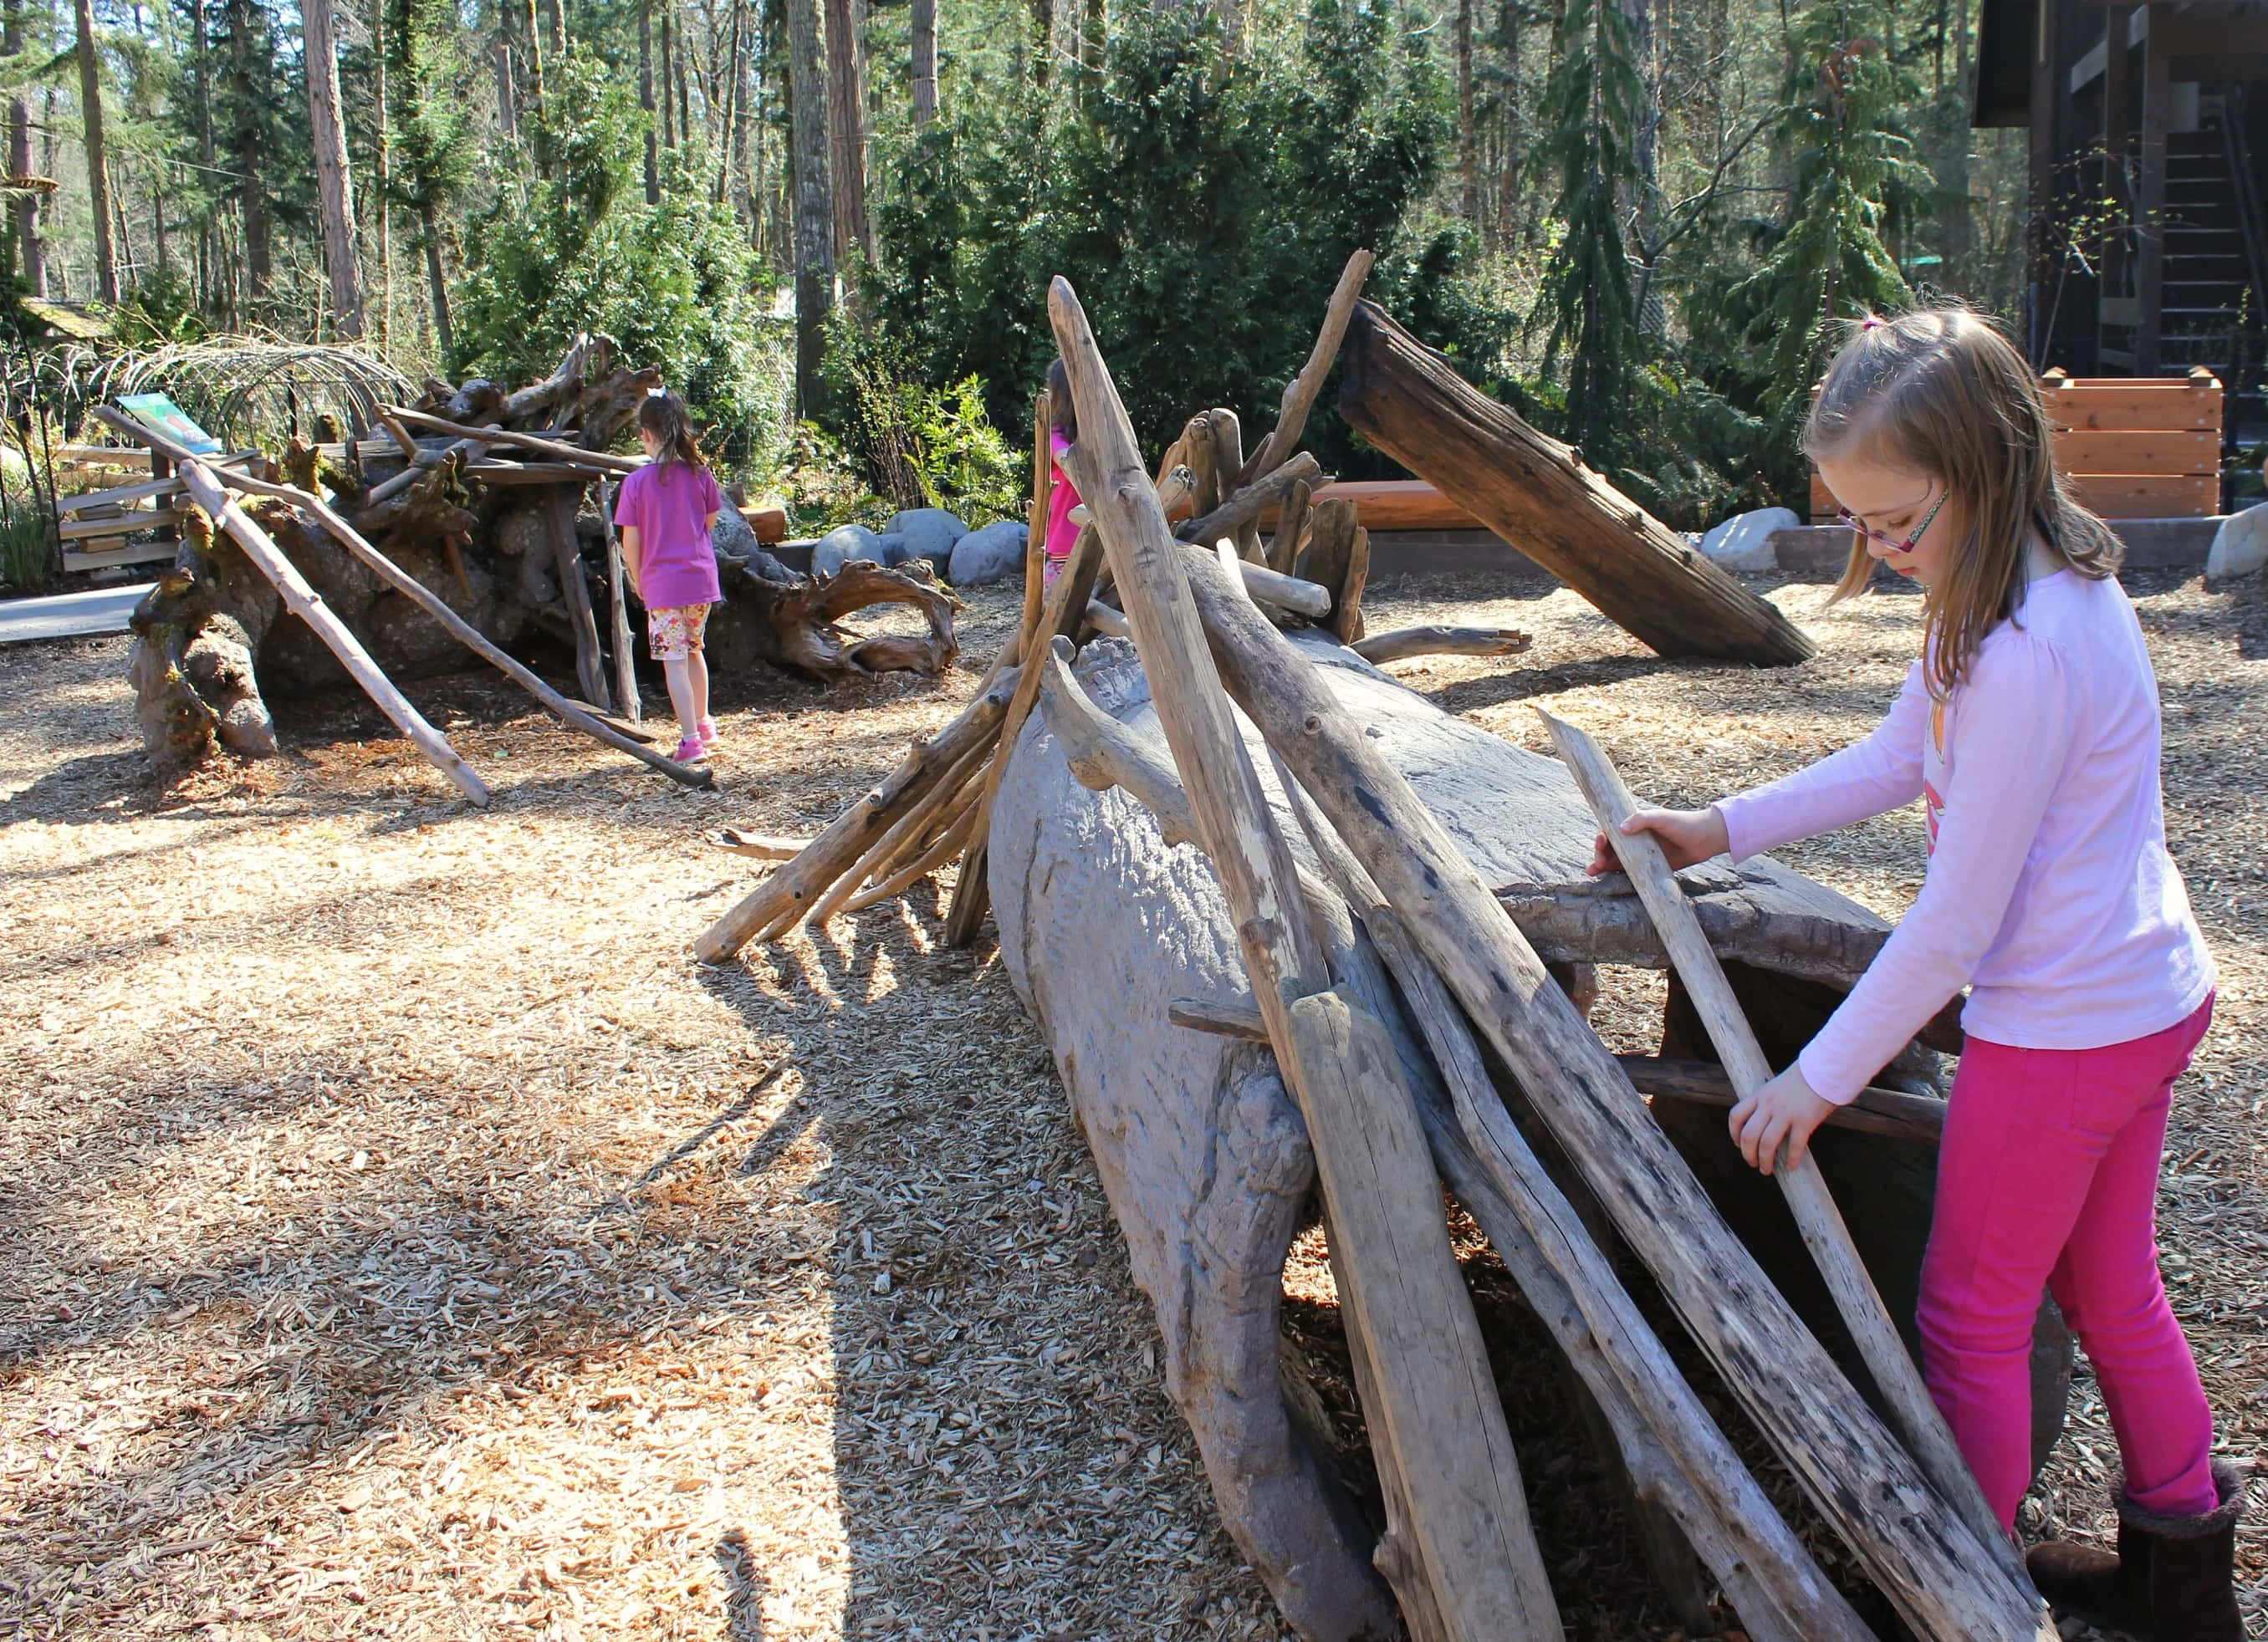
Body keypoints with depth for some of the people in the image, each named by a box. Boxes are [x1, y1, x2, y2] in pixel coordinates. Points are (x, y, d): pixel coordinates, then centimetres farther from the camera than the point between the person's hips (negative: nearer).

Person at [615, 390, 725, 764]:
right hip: (702, 578, 4)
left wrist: (637, 581, 8)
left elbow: (631, 542, -6)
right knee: (693, 650, 23)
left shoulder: (637, 482, -11)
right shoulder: (700, 473, -3)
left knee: (674, 662, 0)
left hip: (662, 584, -4)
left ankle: (692, 741, -3)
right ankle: (704, 724, 35)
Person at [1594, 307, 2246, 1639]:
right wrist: (1723, 829, 10)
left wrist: (1819, 1079, -16)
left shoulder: (2025, 655, -29)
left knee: (1972, 1321, 8)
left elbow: (1956, 921, -24)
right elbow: (1897, 760, 13)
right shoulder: (2044, 583, 2)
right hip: (2150, 996, 10)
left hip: (2061, 1030, -10)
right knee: (2111, 1290, 24)